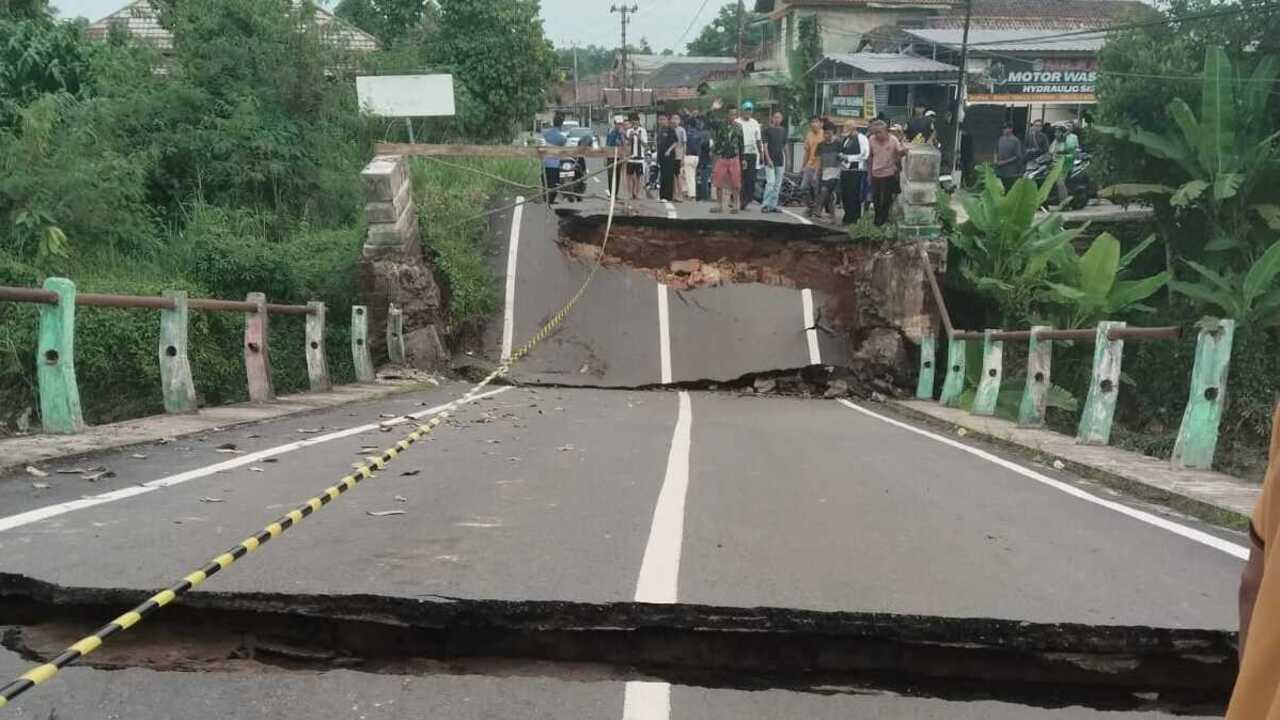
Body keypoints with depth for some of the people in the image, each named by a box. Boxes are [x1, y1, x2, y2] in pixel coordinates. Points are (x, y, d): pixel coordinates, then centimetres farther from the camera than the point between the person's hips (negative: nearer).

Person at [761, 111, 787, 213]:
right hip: (770, 161, -5)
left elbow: (785, 146, 18)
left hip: (780, 161, 6)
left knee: (778, 185, 5)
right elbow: (765, 145, -8)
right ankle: (765, 205, -10)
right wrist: (768, 159, -17)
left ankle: (773, 205, 11)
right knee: (770, 182, -14)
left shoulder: (783, 130, 13)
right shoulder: (767, 130, -3)